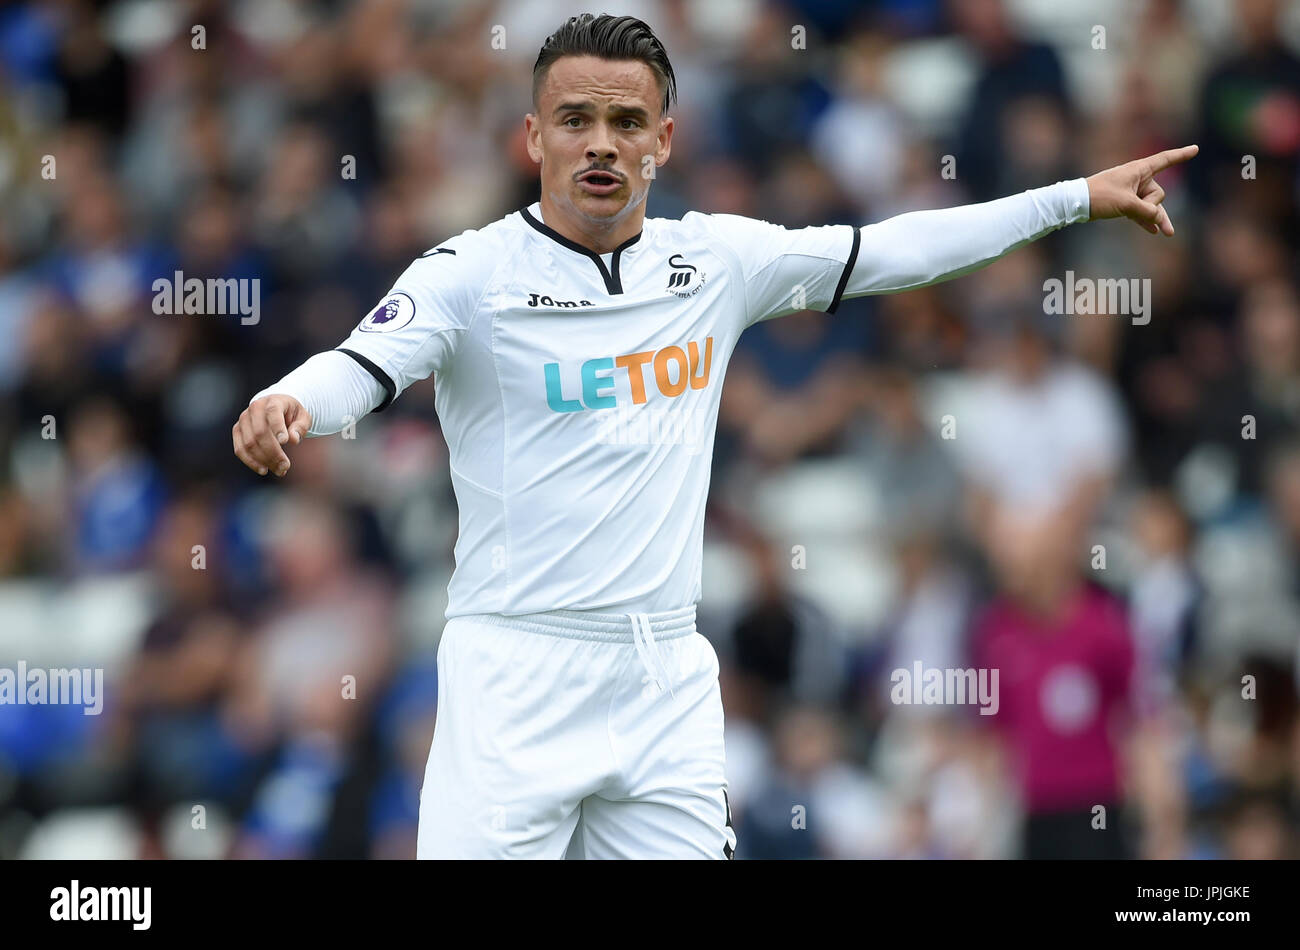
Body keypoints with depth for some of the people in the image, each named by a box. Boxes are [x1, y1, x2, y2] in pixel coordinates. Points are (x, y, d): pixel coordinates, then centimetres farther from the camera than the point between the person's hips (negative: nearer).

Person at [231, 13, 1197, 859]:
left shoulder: (716, 259, 9)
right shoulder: (473, 271, -6)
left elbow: (888, 252, 18)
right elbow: (362, 365, -21)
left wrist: (1080, 197, 19)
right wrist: (284, 405, -44)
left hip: (670, 682, 5)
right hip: (518, 682, -5)